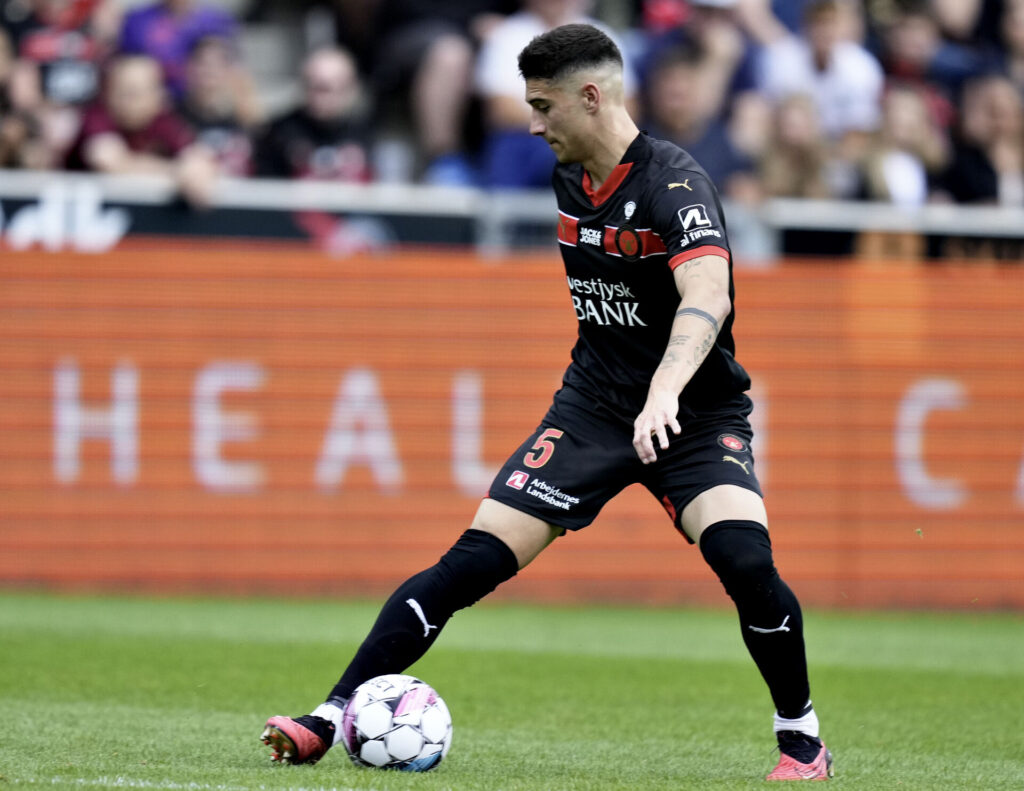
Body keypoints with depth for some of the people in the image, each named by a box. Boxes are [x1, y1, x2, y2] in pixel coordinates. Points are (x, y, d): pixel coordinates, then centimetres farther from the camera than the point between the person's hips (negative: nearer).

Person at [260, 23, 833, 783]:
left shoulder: (673, 182, -21)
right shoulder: (571, 179, 2)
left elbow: (707, 297, -39)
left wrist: (665, 392, -55)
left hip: (698, 413, -5)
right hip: (593, 405, 5)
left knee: (744, 559, -29)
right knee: (472, 562, -7)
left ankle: (802, 740, -6)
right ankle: (332, 717, -4)